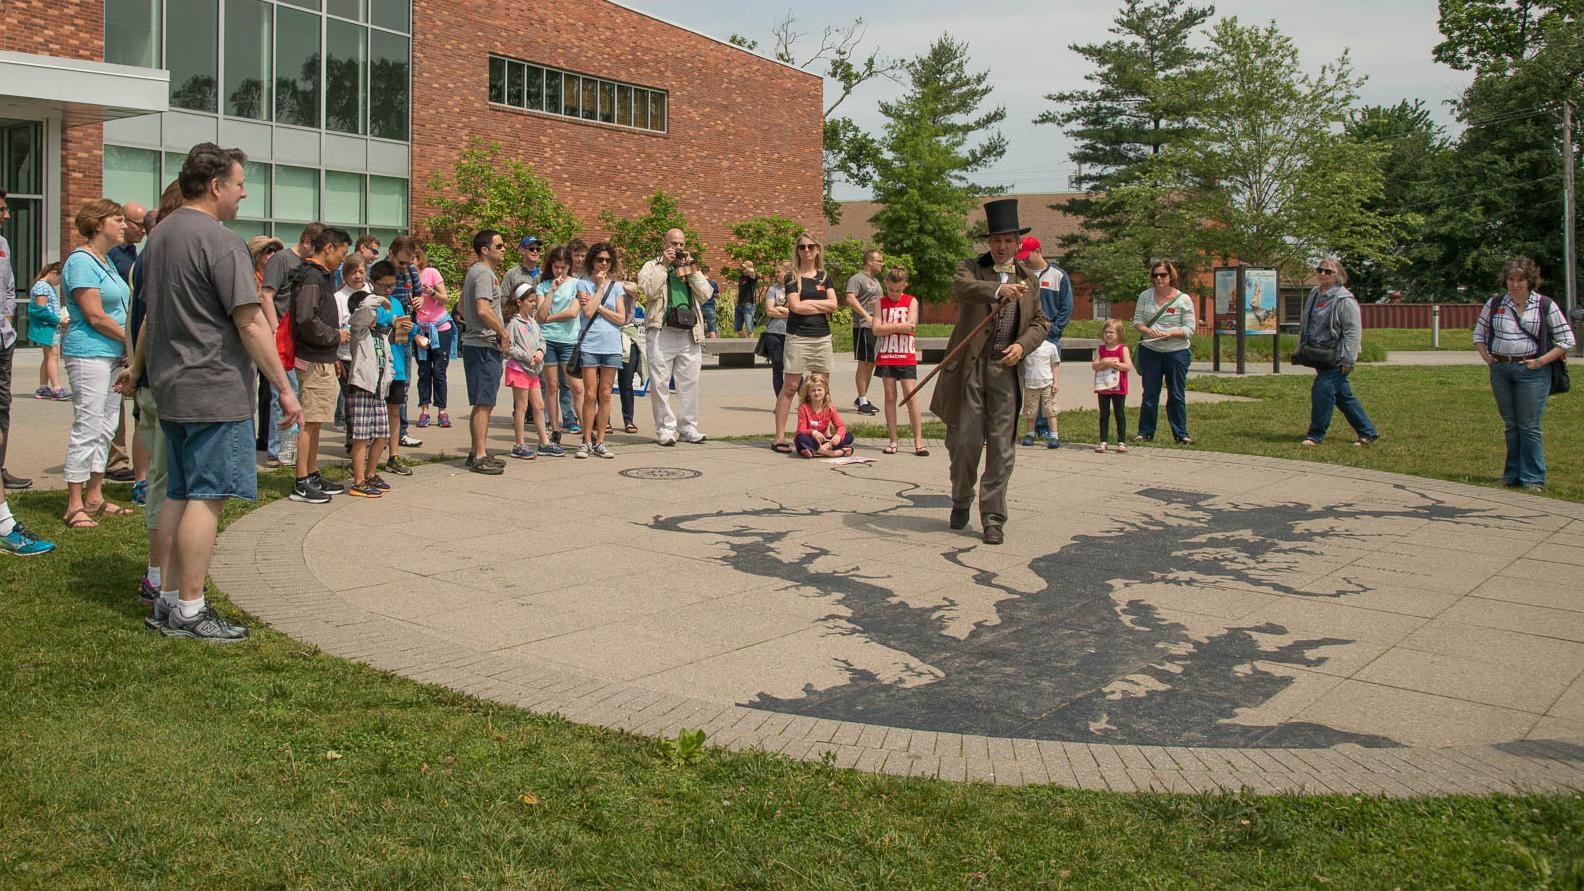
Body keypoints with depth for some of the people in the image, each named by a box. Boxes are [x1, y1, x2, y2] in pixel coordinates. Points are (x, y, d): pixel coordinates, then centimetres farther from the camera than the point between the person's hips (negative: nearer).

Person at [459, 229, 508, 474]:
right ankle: (479, 456, -6)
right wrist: (503, 332, -13)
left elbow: (463, 308, 27)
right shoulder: (484, 273, -13)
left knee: (482, 404, 15)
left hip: (479, 345, 11)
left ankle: (477, 451, 22)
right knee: (483, 403, -8)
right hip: (484, 345, -11)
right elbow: (483, 310, -26)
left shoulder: (476, 271, 19)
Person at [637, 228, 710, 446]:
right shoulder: (652, 267, 9)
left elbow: (705, 295, 6)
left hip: (689, 335, 3)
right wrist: (664, 265, -8)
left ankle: (688, 427, 13)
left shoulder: (692, 267, 20)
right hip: (661, 334, -3)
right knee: (660, 383, -2)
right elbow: (649, 291, -11)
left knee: (689, 383, 5)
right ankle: (665, 429, 4)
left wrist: (691, 268, 0)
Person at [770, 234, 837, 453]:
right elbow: (796, 306, -12)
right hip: (798, 337, -4)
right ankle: (779, 437, -4)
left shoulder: (824, 277, 14)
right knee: (790, 386, -6)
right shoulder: (792, 277, 2)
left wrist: (806, 303, -7)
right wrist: (821, 307, -4)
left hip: (822, 337, 5)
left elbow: (833, 304, 0)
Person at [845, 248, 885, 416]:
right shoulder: (857, 279, -9)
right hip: (863, 327, -9)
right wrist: (866, 316, -29)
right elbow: (850, 298, -23)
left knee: (871, 364, 13)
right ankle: (862, 402, -2)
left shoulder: (875, 280, 20)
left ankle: (862, 399, 23)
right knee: (864, 363, -6)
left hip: (876, 327, 9)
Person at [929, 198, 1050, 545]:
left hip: (1005, 370, 2)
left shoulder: (1029, 280, 14)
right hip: (969, 367, -2)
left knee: (1001, 447, -1)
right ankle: (961, 501, 28)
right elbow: (960, 286, -20)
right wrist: (998, 290, -38)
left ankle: (993, 518, 6)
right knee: (965, 441, 3)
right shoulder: (971, 267, 4)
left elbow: (1040, 322, 16)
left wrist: (1022, 345, -5)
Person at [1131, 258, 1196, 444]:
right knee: (1149, 394, 6)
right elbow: (1136, 321, 5)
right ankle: (1145, 433, 14)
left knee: (1176, 395, 3)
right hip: (1150, 351, 2)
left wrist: (1169, 334, -20)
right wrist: (1147, 331, -16)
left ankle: (1181, 434, 11)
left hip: (1177, 352, -2)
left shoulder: (1183, 299, -3)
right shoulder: (1145, 296, 5)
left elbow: (1189, 329, -4)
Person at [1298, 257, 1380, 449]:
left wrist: (1348, 359, -18)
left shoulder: (1344, 300, -13)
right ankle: (1368, 431, 23)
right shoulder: (1314, 294, 11)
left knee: (1322, 390, -13)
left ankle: (1316, 435, -3)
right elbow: (1305, 323, 20)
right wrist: (1301, 348, 18)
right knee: (1343, 396, 13)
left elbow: (1353, 331, -15)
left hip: (1336, 357, -8)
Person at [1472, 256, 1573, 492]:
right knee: (1510, 425, 12)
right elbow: (1479, 333, 19)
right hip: (1500, 369, 4)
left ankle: (1533, 479, 4)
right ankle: (1512, 475, 20)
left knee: (1529, 426, -3)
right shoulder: (1494, 303, 6)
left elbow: (1567, 339, 0)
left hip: (1531, 371, -4)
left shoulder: (1546, 306, -2)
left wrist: (1542, 361, -8)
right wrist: (1486, 356, 4)